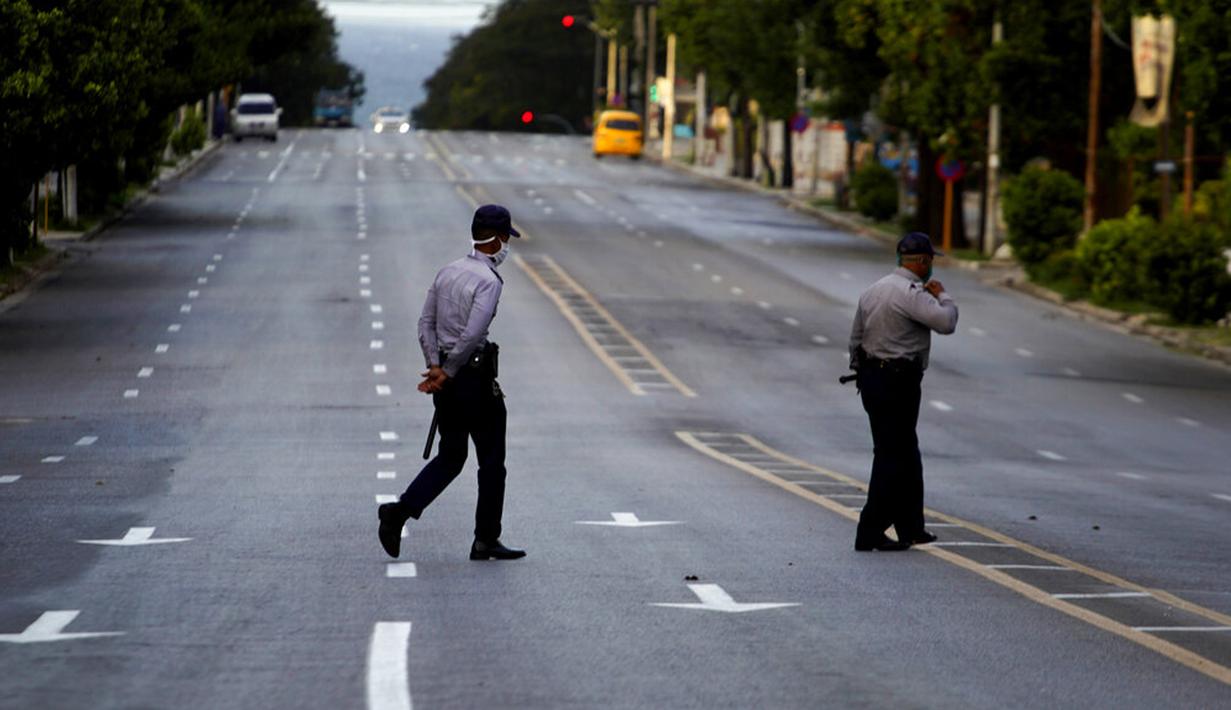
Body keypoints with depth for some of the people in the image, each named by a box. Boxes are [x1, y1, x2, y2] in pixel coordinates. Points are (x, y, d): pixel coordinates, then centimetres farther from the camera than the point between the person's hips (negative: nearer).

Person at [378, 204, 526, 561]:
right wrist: (447, 373, -14)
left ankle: (399, 510, -2)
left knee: (450, 457, 15)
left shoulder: (447, 272, 10)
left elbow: (426, 324, 8)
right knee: (492, 461, 5)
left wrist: (435, 366, 0)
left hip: (447, 378, 8)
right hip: (475, 377, -8)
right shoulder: (488, 280, -15)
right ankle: (486, 541, 9)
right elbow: (473, 335, -22)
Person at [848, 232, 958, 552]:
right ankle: (870, 534, -4)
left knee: (907, 455, 18)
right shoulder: (910, 292, -17)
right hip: (898, 381, -10)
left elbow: (855, 339, 16)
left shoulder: (873, 290, 12)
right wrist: (941, 295, -5)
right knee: (892, 457, -4)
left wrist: (862, 374, 25)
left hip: (871, 378, 10)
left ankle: (910, 528, 26)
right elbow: (946, 322, -25)